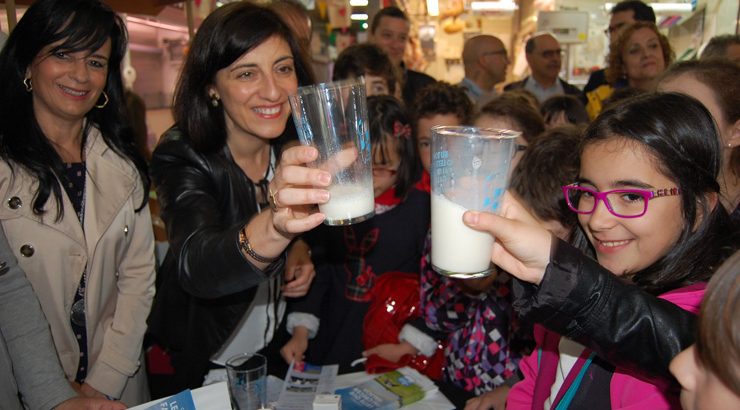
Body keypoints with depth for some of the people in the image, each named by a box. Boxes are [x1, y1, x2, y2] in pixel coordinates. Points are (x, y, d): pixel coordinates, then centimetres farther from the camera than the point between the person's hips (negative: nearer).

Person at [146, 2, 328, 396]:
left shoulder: (297, 152, -11)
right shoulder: (182, 159, -24)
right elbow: (196, 266, -42)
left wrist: (301, 253, -14)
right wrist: (272, 229, -61)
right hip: (203, 369, -4)